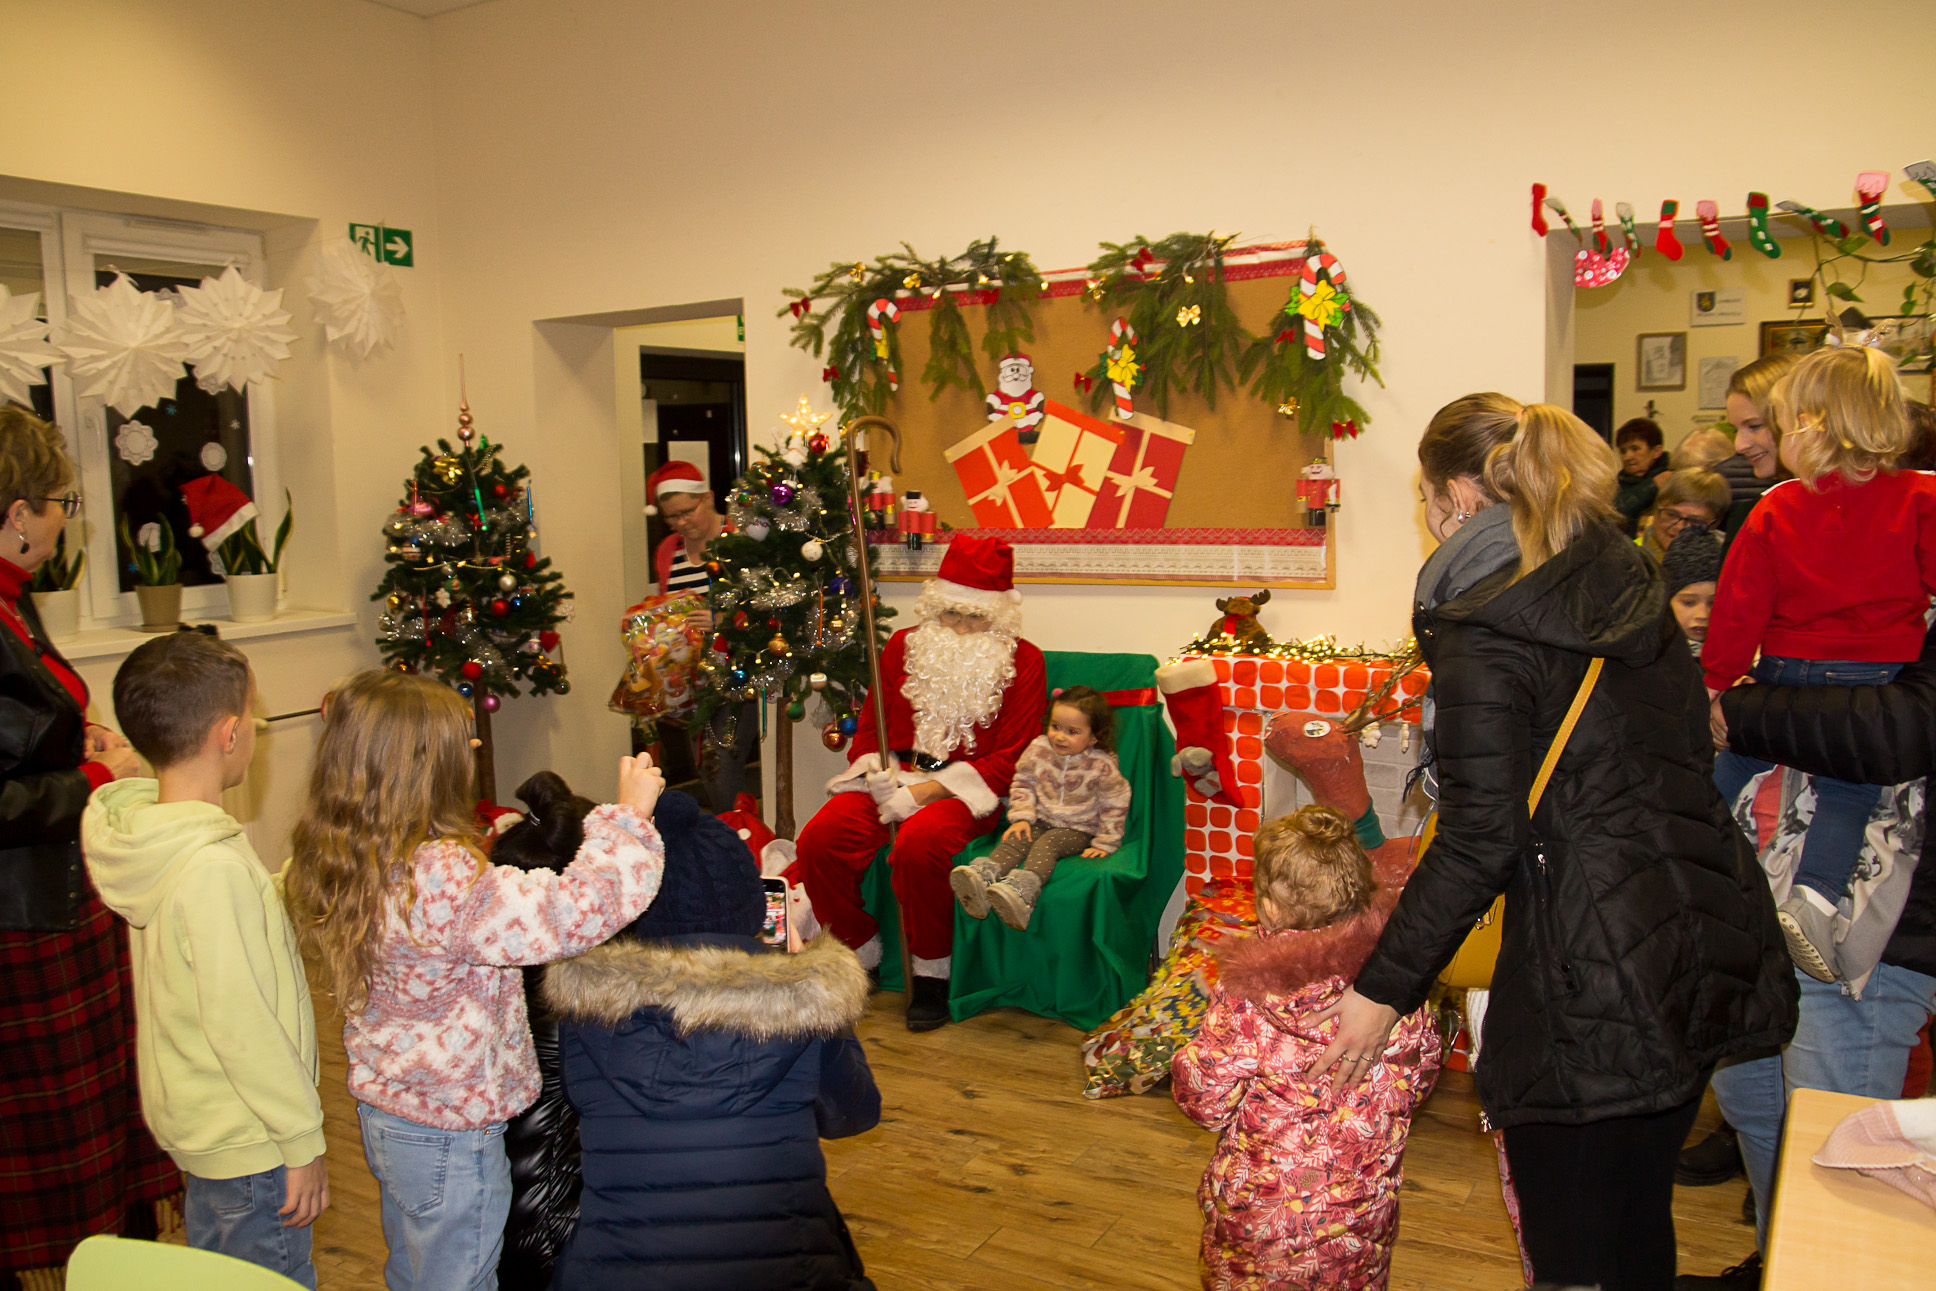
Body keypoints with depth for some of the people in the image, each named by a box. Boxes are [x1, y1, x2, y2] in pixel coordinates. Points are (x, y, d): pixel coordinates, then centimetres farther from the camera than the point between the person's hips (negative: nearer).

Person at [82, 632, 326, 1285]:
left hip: (194, 1120, 9)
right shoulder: (213, 869, -31)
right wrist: (303, 1140, -18)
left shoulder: (148, 830, -3)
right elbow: (242, 1027, -27)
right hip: (249, 1140, -9)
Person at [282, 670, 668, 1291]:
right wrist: (629, 814, -24)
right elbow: (578, 909, -36)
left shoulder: (330, 865, -6)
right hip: (450, 1131, -8)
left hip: (383, 1111, 9)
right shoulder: (442, 880, -34)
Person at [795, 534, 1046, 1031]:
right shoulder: (903, 646, 13)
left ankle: (932, 975, -13)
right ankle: (859, 957, 1)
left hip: (964, 787, -4)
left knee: (918, 844, -36)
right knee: (819, 838, -22)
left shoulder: (1022, 661, 0)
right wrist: (878, 772, -8)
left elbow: (1010, 760, -7)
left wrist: (922, 791, -15)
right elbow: (868, 729, 17)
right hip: (891, 778, 4)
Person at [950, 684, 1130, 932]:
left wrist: (1105, 843, -5)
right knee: (1015, 839, -25)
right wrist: (1022, 817, -4)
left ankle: (1022, 892, -59)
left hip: (1078, 829, -4)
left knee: (1046, 844, -32)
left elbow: (1114, 805, -3)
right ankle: (984, 877, -51)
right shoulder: (1038, 750, -3)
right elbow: (1023, 783, 9)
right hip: (1041, 821, 4)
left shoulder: (1102, 765, -12)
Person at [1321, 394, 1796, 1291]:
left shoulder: (1485, 635, -15)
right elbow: (1686, 754, 16)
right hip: (1704, 953, 8)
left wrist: (1384, 989, -9)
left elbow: (1479, 841, -17)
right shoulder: (1630, 584, 9)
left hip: (1591, 981, -8)